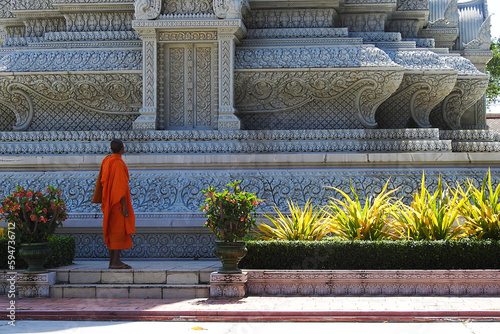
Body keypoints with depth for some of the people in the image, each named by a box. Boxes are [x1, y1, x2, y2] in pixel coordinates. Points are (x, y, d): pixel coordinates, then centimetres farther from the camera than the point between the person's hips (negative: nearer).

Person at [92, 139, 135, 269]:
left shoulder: (106, 161, 10)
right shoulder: (118, 163, -16)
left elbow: (101, 182, 15)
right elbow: (120, 185, -21)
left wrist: (104, 202, 21)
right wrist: (124, 206, -20)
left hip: (109, 201, 9)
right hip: (118, 201, -9)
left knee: (111, 231, 11)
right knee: (119, 230, -8)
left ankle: (112, 261, 13)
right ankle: (116, 261, -9)